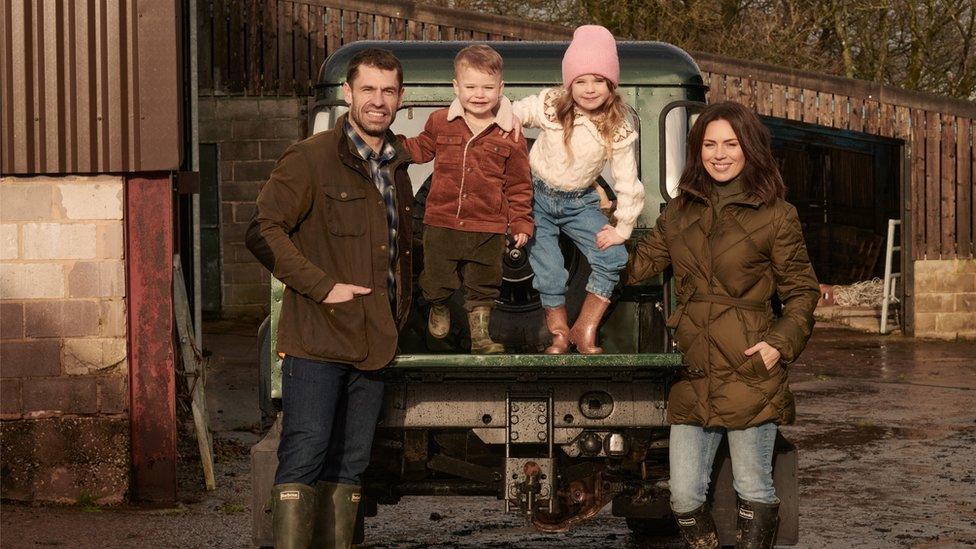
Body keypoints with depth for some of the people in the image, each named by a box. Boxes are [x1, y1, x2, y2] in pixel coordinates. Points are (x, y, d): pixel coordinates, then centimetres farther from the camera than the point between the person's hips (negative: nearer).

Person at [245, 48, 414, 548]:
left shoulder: (395, 167, 16)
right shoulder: (310, 159, -6)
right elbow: (263, 232, -14)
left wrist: (397, 313, 17)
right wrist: (323, 286, -17)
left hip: (371, 344, 7)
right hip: (316, 339, -7)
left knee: (349, 465, 10)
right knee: (304, 457, -10)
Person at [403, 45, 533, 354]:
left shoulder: (510, 136, -4)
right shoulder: (440, 123, -1)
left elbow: (519, 185, 4)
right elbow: (421, 150, 20)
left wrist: (521, 223, 1)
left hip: (488, 228, -1)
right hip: (441, 221, 1)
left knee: (483, 287, 9)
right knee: (437, 280, 13)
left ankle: (479, 336, 22)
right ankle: (438, 309, 44)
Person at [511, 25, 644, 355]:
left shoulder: (618, 129, -14)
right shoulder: (550, 106, -16)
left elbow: (627, 182, -8)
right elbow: (512, 114, 1)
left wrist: (622, 228, -7)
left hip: (579, 202, 1)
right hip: (538, 197, -1)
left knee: (612, 258, -13)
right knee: (548, 271, -7)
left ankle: (585, 331, 3)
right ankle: (558, 333, 16)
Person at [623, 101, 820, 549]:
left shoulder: (776, 215, 0)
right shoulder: (679, 212, 14)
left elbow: (802, 292, 4)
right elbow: (639, 264, 20)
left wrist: (780, 344, -9)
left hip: (749, 374, -4)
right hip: (693, 376, 4)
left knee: (754, 493, 2)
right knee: (684, 498, 3)